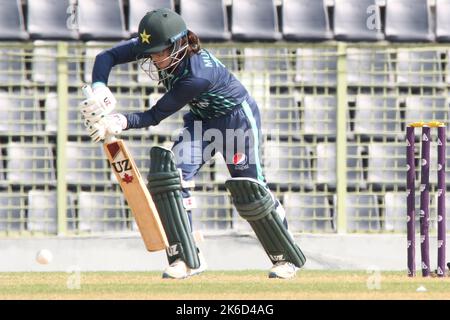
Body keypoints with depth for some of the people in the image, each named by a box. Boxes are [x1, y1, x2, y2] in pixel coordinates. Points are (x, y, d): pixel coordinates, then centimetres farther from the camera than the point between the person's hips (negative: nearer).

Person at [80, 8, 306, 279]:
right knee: (170, 172, -14)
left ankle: (287, 257, 19)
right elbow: (107, 57, -19)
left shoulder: (198, 75, -39)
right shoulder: (153, 46, -21)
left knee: (250, 191, -3)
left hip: (238, 116, -7)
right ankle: (187, 259, -12)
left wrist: (123, 122, -47)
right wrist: (99, 89, -37)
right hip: (202, 119, 7)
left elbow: (155, 116, -33)